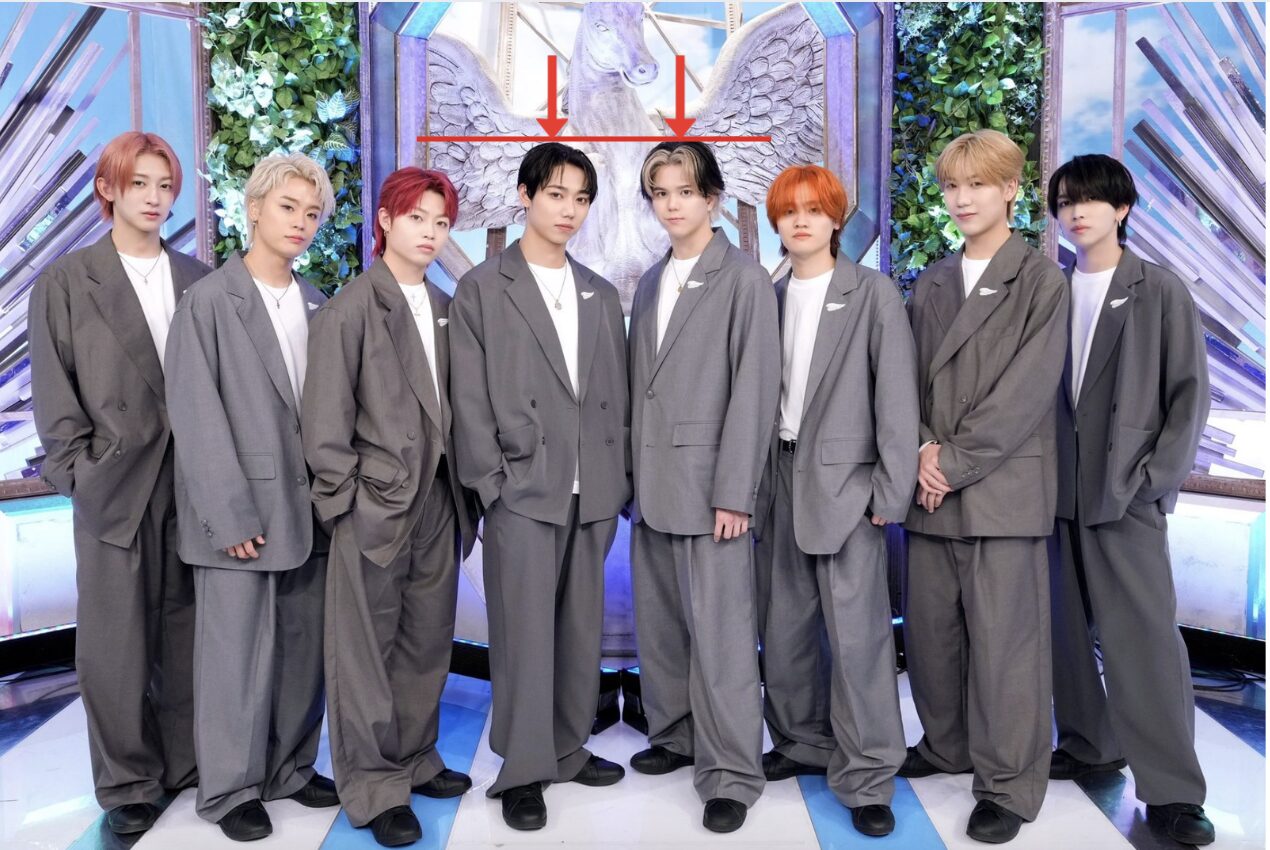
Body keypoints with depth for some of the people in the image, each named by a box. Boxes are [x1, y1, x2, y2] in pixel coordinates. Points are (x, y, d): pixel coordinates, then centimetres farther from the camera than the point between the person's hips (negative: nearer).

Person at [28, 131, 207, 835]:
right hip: (115, 485, -2)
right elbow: (54, 394, 1)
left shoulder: (198, 280, 8)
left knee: (186, 630, 10)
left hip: (194, 481, 2)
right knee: (116, 639, 5)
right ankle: (126, 782, 19)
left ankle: (187, 760, 25)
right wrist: (78, 475, -5)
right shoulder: (66, 281, 3)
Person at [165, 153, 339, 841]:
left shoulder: (317, 306, 9)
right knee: (238, 652, 4)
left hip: (307, 510, 5)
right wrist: (231, 515, -13)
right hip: (240, 513, -5)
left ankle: (291, 769, 29)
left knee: (304, 648, 12)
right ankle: (230, 789, 21)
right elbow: (196, 418, -10)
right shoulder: (208, 302, -6)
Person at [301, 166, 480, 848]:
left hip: (438, 501, 6)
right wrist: (344, 498, -10)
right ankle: (372, 788, 17)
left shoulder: (444, 308, 11)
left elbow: (451, 404, 12)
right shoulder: (350, 308, -6)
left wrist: (460, 491, 8)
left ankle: (413, 760, 31)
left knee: (427, 642, 14)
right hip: (375, 505, -6)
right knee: (367, 651, 4)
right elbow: (325, 420, -9)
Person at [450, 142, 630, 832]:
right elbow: (470, 399, -4)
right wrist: (491, 483, -9)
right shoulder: (482, 288, 1)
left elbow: (616, 394, 14)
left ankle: (569, 749, 28)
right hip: (523, 489, -4)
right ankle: (523, 770, 13)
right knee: (524, 632, -1)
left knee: (582, 627, 12)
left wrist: (619, 476, 8)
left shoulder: (601, 295, 14)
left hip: (592, 490, 5)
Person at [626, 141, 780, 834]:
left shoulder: (744, 278, -4)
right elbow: (639, 385, 15)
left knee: (718, 632, -3)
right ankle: (674, 737, 31)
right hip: (653, 483, 7)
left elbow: (755, 388, -10)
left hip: (709, 484, -6)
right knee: (660, 625, 13)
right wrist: (633, 472, 9)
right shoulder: (650, 282, 16)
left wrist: (735, 492, -15)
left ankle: (731, 774, 9)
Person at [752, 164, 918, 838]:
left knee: (856, 633, -4)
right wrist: (758, 479, 4)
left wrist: (890, 492, -11)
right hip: (781, 479, 5)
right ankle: (802, 744, 31)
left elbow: (897, 397, -7)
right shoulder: (770, 298, 11)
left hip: (845, 482, -5)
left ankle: (866, 778, 10)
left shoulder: (874, 294, -3)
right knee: (782, 625, 12)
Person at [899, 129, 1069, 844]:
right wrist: (920, 450, -5)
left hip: (1004, 487, -5)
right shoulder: (932, 284, 14)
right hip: (933, 488, 5)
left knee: (1003, 638, 0)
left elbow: (1027, 391, -11)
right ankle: (948, 746, 32)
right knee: (929, 627, 12)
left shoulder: (1042, 282, -3)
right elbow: (912, 377, 12)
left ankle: (1010, 784, 15)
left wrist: (957, 461, -13)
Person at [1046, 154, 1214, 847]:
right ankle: (1089, 745, 28)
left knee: (1146, 635, -5)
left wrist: (1158, 473, -9)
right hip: (1059, 490, 4)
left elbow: (1190, 390, -1)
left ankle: (1170, 789, 5)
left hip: (1126, 492, -4)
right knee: (1068, 628, 11)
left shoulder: (1159, 291, 1)